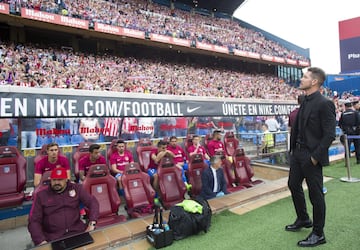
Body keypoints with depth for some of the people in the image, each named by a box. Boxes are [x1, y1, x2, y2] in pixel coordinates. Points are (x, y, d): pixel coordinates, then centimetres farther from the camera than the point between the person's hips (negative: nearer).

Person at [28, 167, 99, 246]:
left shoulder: (76, 188, 2)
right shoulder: (41, 195, 2)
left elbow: (92, 202, 1)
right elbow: (34, 221, 0)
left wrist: (92, 223, -14)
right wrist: (41, 241, -15)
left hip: (77, 231, 0)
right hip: (52, 237, 0)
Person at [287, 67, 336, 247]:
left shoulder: (324, 103, -15)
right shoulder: (305, 102, 10)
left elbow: (329, 134, -17)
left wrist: (315, 156, -17)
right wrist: (293, 148, 10)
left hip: (311, 156, -9)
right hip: (297, 152, 9)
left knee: (315, 193, 5)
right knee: (293, 185, 19)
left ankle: (318, 234, 23)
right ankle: (303, 219, 41)